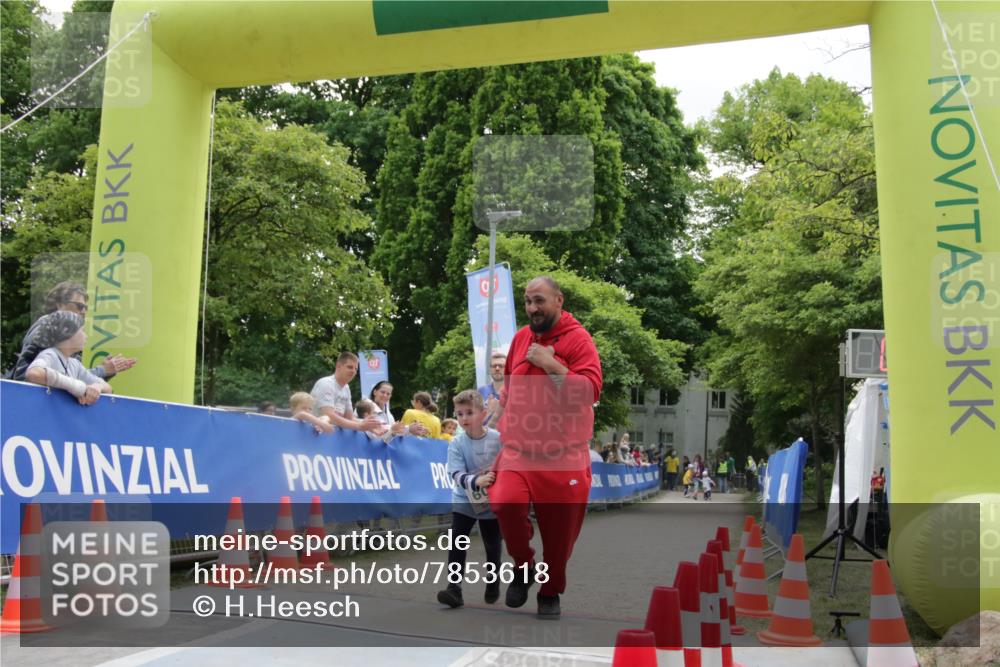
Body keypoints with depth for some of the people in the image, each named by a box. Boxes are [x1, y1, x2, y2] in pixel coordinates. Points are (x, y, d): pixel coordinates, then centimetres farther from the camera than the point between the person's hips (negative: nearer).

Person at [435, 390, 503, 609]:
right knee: (457, 542, -11)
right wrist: (477, 480, -39)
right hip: (464, 500, 0)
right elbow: (456, 474, -22)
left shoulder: (498, 439, -13)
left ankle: (493, 585, 32)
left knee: (493, 545, 11)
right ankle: (454, 588, -10)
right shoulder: (456, 444, -12)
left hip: (492, 501, 0)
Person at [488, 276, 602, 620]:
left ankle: (550, 592, 26)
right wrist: (505, 428, 24)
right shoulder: (521, 337, 11)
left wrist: (549, 364, -19)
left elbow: (590, 390, -16)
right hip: (519, 448, 3)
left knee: (559, 529, 3)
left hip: (563, 453, -3)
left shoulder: (578, 339, -5)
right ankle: (524, 565, 6)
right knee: (505, 503, -21)